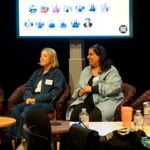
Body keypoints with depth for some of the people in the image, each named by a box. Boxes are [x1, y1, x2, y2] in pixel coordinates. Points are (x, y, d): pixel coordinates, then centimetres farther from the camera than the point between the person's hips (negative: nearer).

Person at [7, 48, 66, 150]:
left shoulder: (57, 73, 1)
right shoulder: (37, 73, 24)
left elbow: (55, 93, -11)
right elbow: (28, 87, 19)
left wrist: (36, 99, -15)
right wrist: (28, 98, -5)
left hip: (48, 103, -6)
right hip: (33, 101, 7)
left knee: (28, 110, -33)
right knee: (15, 109, -22)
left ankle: (25, 140, -26)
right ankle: (18, 138, -26)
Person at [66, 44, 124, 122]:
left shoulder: (111, 71, 3)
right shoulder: (86, 70, 25)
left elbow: (114, 87, -13)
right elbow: (79, 87, 27)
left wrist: (92, 89, -12)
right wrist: (80, 92, 0)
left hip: (106, 101, -5)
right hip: (86, 102, 5)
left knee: (94, 116, -35)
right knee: (75, 114, -26)